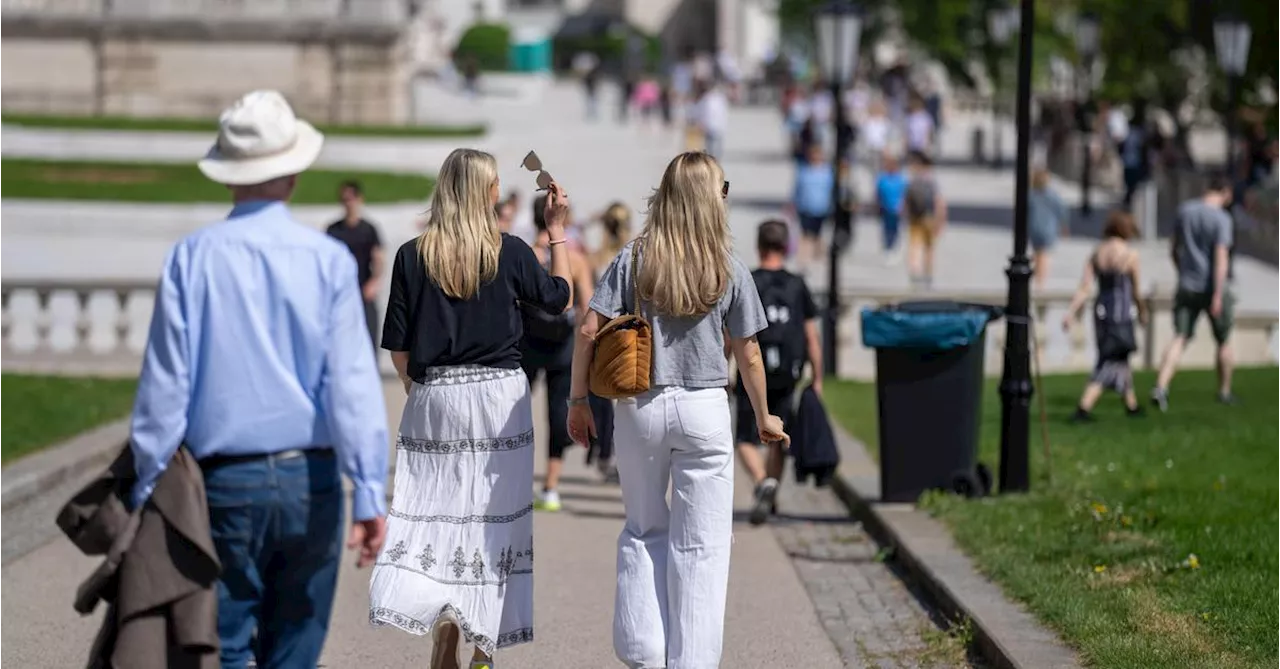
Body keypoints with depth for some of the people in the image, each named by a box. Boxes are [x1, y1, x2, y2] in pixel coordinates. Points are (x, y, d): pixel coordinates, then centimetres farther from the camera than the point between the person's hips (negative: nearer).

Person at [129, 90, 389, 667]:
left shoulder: (192, 258, -3)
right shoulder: (328, 260, -4)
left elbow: (164, 385, -2)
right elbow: (352, 382, -8)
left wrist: (146, 489, 6)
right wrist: (369, 492, -9)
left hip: (225, 484, -1)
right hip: (309, 482, 1)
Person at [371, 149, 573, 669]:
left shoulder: (412, 256, -1)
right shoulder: (509, 252, -4)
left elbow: (397, 348, -1)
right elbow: (560, 298, 13)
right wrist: (557, 231, 18)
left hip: (434, 397, 1)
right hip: (499, 394, -1)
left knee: (437, 511, 5)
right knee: (494, 518, 5)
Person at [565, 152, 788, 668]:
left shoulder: (633, 259, -2)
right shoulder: (730, 271, -3)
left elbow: (589, 330, -7)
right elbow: (748, 355, 2)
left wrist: (578, 400, 4)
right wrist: (764, 418, 16)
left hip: (639, 408, 2)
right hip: (704, 411, -1)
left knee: (644, 530, 17)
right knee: (700, 547, 5)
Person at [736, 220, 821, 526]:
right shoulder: (797, 286, 3)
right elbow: (812, 339, 2)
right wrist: (817, 380, 9)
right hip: (787, 376, 3)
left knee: (747, 441, 2)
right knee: (777, 440, 17)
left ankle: (763, 482, -25)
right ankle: (771, 499, 20)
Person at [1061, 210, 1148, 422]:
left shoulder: (1096, 254, 3)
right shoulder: (1130, 254, -11)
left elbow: (1084, 288, -5)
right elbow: (1135, 288, -1)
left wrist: (1071, 313, -9)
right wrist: (1142, 311, 15)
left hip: (1101, 309, 6)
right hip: (1122, 313, -6)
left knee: (1120, 356, 21)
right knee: (1110, 362, -3)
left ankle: (1132, 404, 33)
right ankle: (1084, 408, -14)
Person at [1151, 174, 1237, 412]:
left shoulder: (1185, 211, 4)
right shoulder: (1221, 218, -13)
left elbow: (1175, 249, 13)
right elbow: (1221, 257, -19)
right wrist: (1218, 295, -21)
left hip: (1187, 287, 4)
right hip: (1213, 287, -4)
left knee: (1179, 338, -2)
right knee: (1224, 341, 15)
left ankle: (1160, 387, -21)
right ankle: (1224, 392, 26)